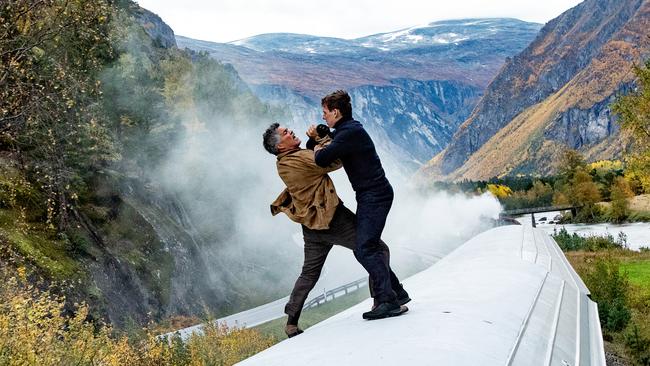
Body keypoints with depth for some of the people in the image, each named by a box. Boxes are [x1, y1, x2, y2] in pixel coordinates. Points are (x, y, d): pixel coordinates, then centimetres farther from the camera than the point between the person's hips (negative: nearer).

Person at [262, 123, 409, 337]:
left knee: (309, 273, 18)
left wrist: (314, 140, 3)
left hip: (312, 226, 9)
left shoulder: (283, 164, 8)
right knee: (377, 250, 2)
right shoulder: (299, 159, -20)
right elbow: (334, 161, -18)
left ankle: (292, 322, 19)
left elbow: (313, 158, 20)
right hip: (333, 219, -9)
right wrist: (322, 138, -4)